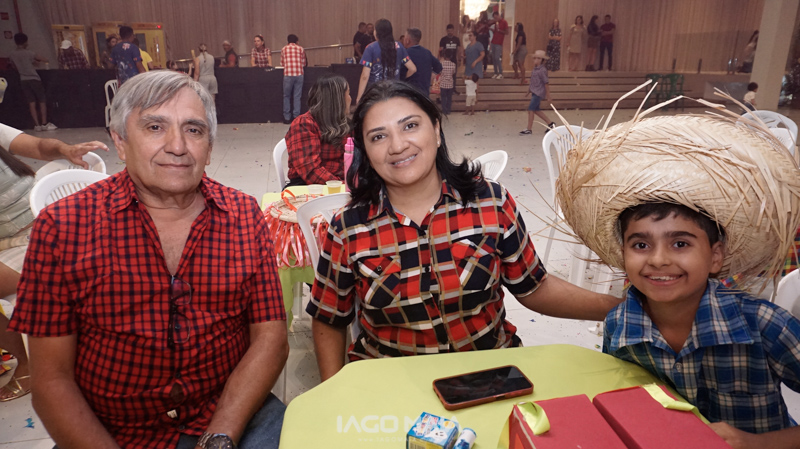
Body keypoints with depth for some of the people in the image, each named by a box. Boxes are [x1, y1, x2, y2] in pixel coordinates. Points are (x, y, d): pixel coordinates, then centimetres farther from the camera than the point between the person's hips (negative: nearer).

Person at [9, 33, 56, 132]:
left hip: (24, 80, 4)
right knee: (42, 101, 1)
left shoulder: (12, 55, 6)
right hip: (34, 79, -4)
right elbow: (45, 60, 0)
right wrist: (35, 61, 20)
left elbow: (15, 67, 17)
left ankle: (37, 125, -3)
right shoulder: (29, 53, -6)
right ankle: (44, 124, -5)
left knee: (31, 103, 2)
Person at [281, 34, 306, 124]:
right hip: (299, 74, 1)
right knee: (297, 97, 5)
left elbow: (282, 63, 18)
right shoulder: (301, 49, 11)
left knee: (287, 96, 9)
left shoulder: (284, 49, 11)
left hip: (288, 74, -1)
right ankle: (296, 117, 5)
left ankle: (287, 118, 8)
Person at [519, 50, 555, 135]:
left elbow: (546, 83, -12)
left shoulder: (542, 70, -14)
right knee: (536, 110, 13)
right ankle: (550, 123, 24)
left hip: (538, 93, -9)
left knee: (531, 109, -8)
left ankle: (529, 129, 0)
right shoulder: (534, 69, 10)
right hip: (534, 92, 9)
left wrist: (548, 95, -10)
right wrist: (528, 91, 23)